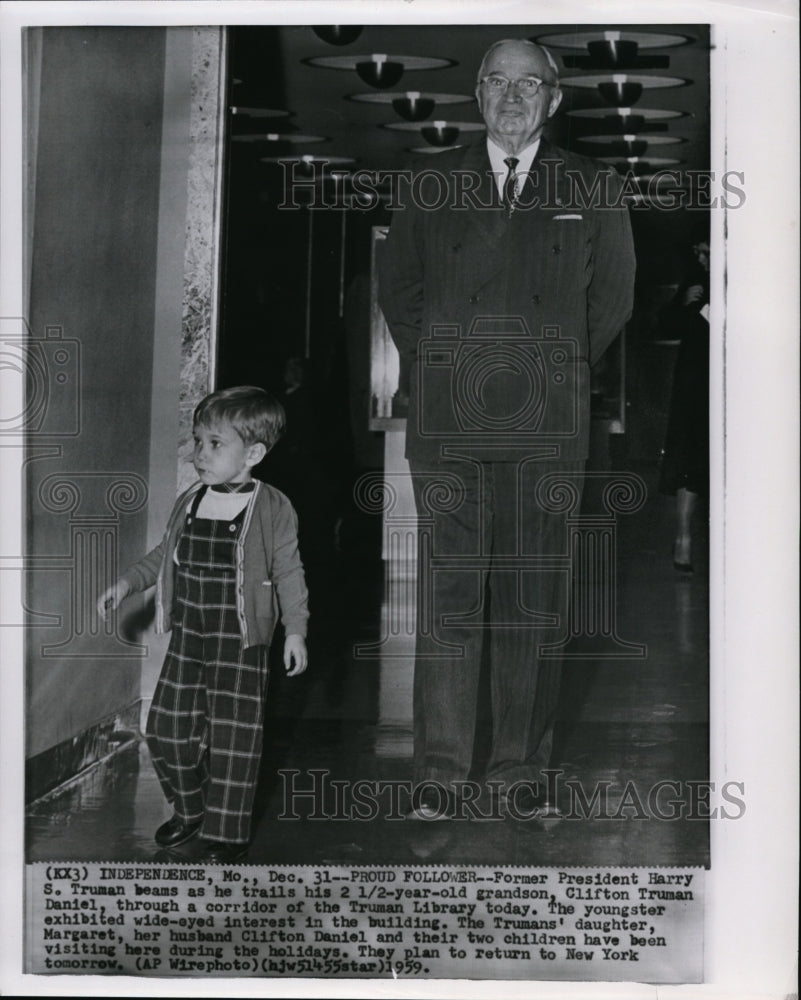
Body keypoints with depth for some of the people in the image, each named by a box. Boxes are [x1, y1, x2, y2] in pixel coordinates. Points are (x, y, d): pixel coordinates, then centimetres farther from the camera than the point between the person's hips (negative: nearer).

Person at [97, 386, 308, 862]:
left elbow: (288, 574, -4)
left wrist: (295, 631, -8)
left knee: (233, 736, 1)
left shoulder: (273, 510, -10)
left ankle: (226, 834, 17)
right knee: (167, 728, 9)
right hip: (187, 636, 5)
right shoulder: (188, 503, 4)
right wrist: (127, 582, 10)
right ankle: (190, 810, 33)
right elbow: (164, 555, 18)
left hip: (240, 643, -5)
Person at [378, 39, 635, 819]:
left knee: (534, 597, 1)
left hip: (546, 426, 0)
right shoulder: (432, 185, 11)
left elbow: (612, 297, 15)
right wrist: (436, 371, 10)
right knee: (447, 593, -1)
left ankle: (522, 770, 10)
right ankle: (441, 772, 6)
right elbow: (395, 286, 17)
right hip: (447, 421, 0)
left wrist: (559, 375, 10)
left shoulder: (592, 191, 10)